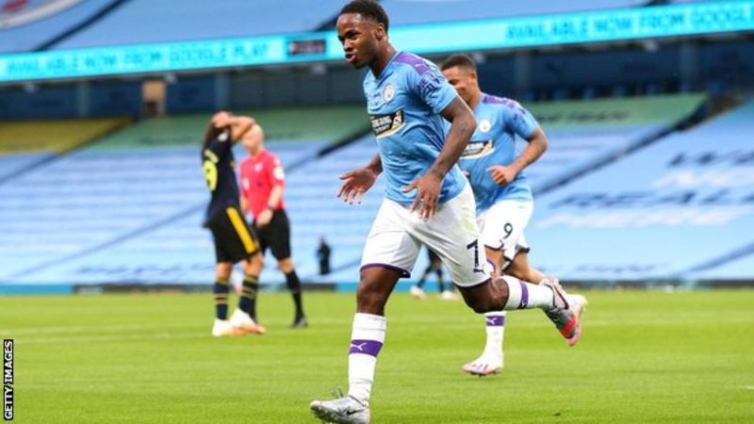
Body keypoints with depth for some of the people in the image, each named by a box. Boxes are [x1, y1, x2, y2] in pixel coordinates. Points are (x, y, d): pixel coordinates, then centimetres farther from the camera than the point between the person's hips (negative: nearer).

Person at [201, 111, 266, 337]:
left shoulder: (208, 151, 15)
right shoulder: (220, 145, -8)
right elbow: (248, 123, -14)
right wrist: (230, 121, 1)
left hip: (216, 214, 9)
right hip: (227, 211, -9)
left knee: (224, 266, 8)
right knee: (255, 260, -5)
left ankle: (221, 322, 3)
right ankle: (242, 315, -11)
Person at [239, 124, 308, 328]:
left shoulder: (270, 160, -7)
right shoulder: (244, 165, 15)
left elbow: (279, 186, -19)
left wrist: (269, 210, -31)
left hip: (275, 219, -7)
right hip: (257, 222, 7)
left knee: (285, 264, -5)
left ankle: (300, 315, 2)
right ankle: (250, 316, 2)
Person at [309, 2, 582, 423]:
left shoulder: (415, 71, -16)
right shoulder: (371, 83, 11)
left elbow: (465, 120, -20)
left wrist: (436, 174, -28)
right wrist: (373, 169, 18)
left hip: (444, 203, -7)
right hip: (398, 204, 7)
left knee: (482, 297, 5)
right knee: (369, 291, -9)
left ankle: (552, 298, 35)